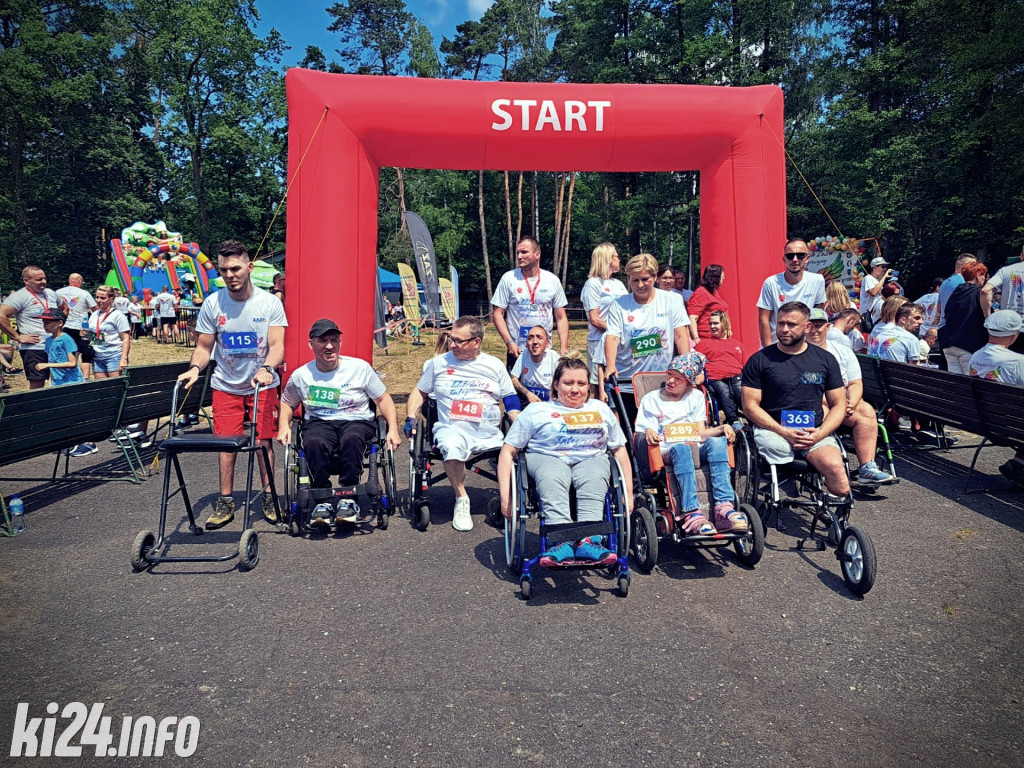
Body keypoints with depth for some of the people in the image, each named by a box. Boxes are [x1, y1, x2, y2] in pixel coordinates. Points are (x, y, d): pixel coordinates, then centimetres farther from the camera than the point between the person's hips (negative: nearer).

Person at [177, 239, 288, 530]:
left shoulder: (269, 303, -8)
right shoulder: (212, 303, -3)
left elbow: (277, 346, -14)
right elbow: (204, 347, 2)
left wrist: (266, 368, -34)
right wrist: (194, 368, -19)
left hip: (263, 385, -1)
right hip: (226, 385, 1)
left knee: (263, 441, 0)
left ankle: (268, 497, 15)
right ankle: (225, 502, 12)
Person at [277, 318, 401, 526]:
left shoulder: (360, 367, 3)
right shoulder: (301, 375, 8)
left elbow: (383, 399, 8)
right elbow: (287, 404, 24)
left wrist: (393, 429, -5)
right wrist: (284, 426, 4)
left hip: (357, 422, -1)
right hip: (318, 423, 1)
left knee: (351, 439, -37)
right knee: (313, 443, -35)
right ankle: (322, 502, -23)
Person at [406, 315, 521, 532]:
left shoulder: (495, 366, 13)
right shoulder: (438, 363, 13)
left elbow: (511, 400, 15)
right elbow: (419, 392, 21)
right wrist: (411, 418, 5)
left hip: (489, 434, 2)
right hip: (453, 429, -1)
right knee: (452, 447, -37)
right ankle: (461, 499, -14)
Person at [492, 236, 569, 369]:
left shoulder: (553, 280, 3)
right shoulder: (508, 279, -2)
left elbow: (561, 318, 6)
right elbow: (498, 314, -2)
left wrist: (563, 349, -3)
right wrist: (509, 342, -13)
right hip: (516, 350, -1)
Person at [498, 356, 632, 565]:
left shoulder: (601, 409, 26)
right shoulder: (535, 411, 17)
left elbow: (620, 450, 24)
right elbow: (508, 452, 10)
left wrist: (628, 492, 11)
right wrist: (505, 495, -3)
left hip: (591, 459, 1)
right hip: (546, 458, -1)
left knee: (593, 478, -35)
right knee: (552, 477, -37)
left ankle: (589, 541, -52)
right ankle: (561, 541, -52)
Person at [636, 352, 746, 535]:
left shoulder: (696, 397, 23)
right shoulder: (651, 399, 15)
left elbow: (701, 433, 13)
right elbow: (642, 435, 6)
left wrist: (723, 428, -5)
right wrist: (648, 433, -17)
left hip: (697, 450, 3)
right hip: (667, 452, -3)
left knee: (717, 441, -30)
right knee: (681, 448, -38)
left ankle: (724, 507, -40)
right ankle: (692, 512, -49)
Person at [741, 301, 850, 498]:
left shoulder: (825, 359, 13)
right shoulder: (759, 360, 5)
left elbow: (838, 405, 13)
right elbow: (750, 406, 0)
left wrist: (819, 434, -6)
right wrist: (784, 432, -13)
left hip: (815, 432, 2)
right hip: (771, 429, -2)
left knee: (835, 466, -28)